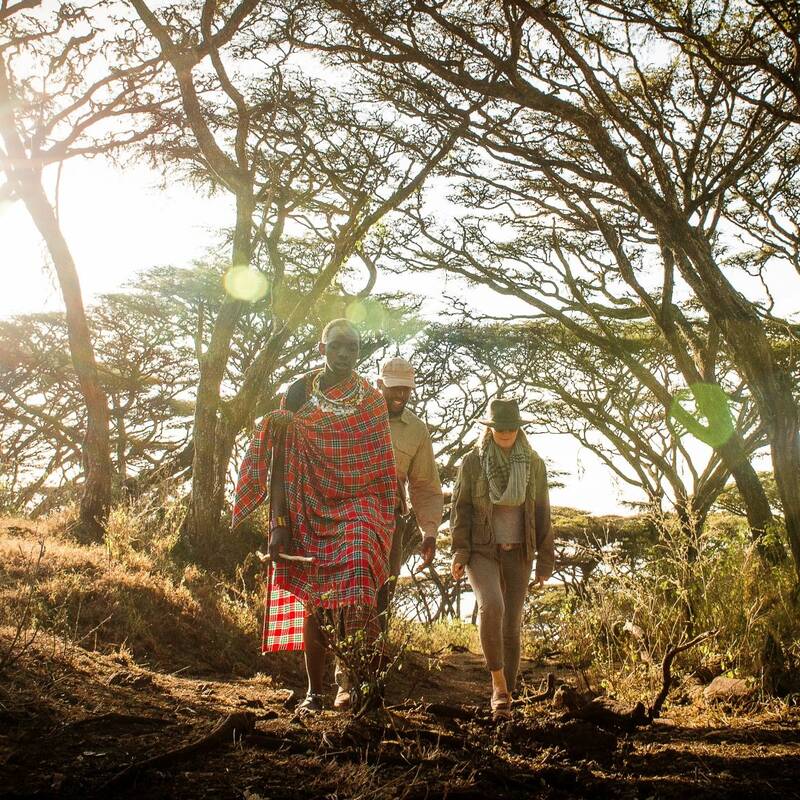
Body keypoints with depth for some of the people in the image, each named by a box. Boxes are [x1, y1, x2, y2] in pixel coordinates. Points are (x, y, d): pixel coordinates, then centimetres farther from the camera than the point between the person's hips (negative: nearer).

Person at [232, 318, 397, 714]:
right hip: (309, 510, 0)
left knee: (356, 591, -21)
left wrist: (384, 523, 6)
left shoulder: (372, 401, 4)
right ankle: (314, 691, 15)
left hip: (357, 507, 0)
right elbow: (280, 459, -3)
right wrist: (279, 523, -10)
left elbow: (380, 466, 9)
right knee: (313, 600, 4)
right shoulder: (299, 393, 1)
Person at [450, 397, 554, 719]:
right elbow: (461, 509, -1)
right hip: (482, 551, -2)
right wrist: (459, 553, -10)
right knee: (491, 607, -26)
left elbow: (542, 514, 4)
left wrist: (545, 561, 3)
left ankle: (503, 694, 16)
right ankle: (498, 679, -9)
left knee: (511, 624, 3)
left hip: (517, 553, 2)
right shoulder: (472, 462, -3)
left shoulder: (534, 463, 1)